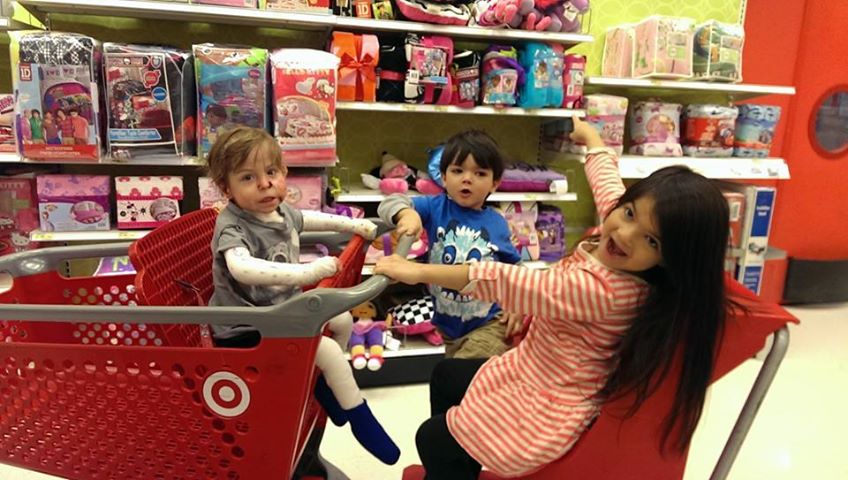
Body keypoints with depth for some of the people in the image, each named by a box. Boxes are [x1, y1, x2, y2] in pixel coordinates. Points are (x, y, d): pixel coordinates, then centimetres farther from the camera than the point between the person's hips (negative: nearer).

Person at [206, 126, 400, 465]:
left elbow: (308, 219, 23)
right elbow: (241, 267, -48)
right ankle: (361, 421, 5)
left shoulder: (279, 211, -1)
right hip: (246, 330, -9)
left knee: (343, 320, 15)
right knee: (328, 350, -17)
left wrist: (354, 225, 24)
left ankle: (322, 383, 34)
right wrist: (308, 272, -54)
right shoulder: (232, 226, -27)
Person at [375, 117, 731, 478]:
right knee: (445, 375, 28)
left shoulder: (608, 291, -37)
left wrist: (421, 271, -31)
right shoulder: (621, 220, -12)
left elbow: (508, 283, -37)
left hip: (550, 411, -10)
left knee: (432, 440, 7)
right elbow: (606, 178, 10)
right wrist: (588, 135, 29)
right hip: (535, 370, 10)